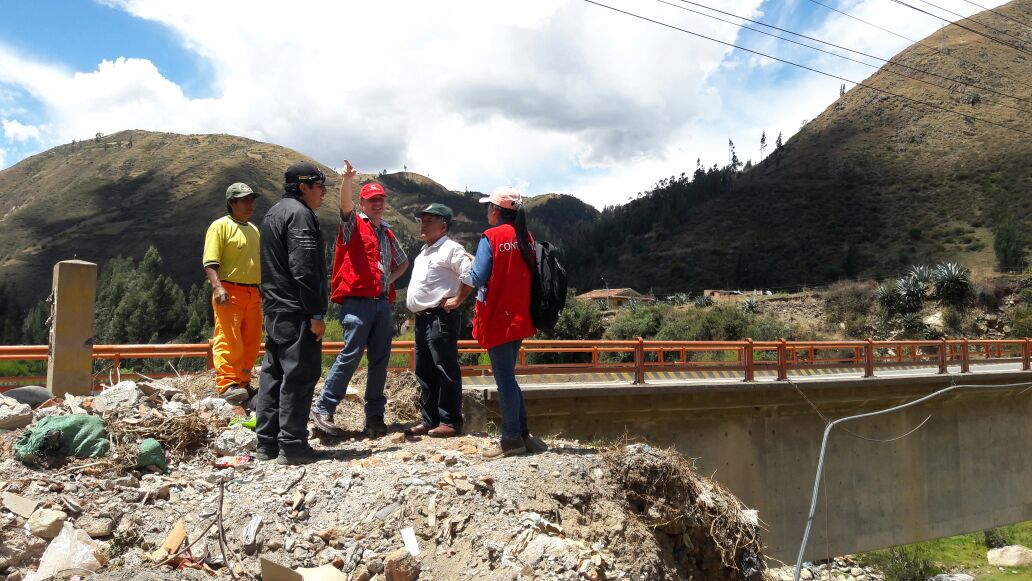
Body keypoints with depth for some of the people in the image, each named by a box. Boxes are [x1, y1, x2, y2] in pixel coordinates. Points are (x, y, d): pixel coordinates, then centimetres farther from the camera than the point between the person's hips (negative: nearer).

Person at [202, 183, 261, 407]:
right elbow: (210, 262, -12)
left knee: (251, 343, 8)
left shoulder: (254, 230, 20)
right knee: (229, 340, -10)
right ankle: (227, 386, -8)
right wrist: (218, 287, -25)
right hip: (229, 293, -7)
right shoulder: (220, 226, -3)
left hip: (253, 294, 8)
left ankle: (242, 383, 18)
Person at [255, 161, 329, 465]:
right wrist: (316, 314, -19)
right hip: (297, 312, -10)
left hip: (274, 309, 10)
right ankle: (292, 445, -4)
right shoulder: (300, 214, -11)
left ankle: (267, 443, 17)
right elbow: (304, 269, -20)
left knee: (273, 374, 12)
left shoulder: (273, 213, 21)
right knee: (299, 375, -6)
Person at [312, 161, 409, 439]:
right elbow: (345, 205, -17)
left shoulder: (388, 234, 21)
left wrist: (390, 279, 15)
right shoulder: (354, 224, 5)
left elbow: (403, 262, 34)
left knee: (380, 358, 5)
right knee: (351, 355, -12)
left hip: (383, 302, 6)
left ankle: (375, 414, 12)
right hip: (357, 299, -6)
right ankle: (324, 410, -4)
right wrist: (347, 181, -36)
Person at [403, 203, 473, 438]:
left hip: (440, 318, -10)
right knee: (425, 373, 12)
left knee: (446, 370, -6)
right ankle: (430, 421, 20)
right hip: (422, 319, 10)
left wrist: (458, 299, -15)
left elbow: (471, 274, -19)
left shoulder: (450, 248, -8)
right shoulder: (425, 250, 21)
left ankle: (450, 422, -1)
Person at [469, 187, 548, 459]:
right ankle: (522, 434, 19)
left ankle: (512, 439, 5)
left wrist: (471, 265, 5)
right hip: (520, 318, 7)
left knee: (504, 379, -1)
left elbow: (478, 278, -16)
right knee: (508, 377, 16)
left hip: (498, 319, -7)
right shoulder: (526, 238, 7)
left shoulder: (491, 237, -12)